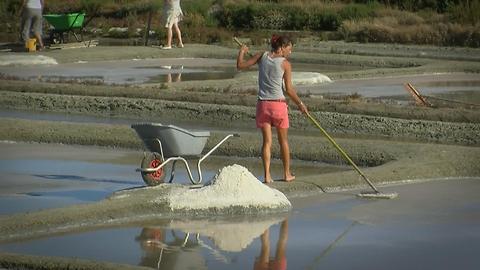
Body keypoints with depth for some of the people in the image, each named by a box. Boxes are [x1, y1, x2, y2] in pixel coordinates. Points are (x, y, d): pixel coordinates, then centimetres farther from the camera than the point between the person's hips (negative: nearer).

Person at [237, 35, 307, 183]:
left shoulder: (263, 56, 2)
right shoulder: (285, 63, -7)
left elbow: (241, 65, 5)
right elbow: (289, 89, -10)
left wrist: (242, 52, 23)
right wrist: (300, 104, 2)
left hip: (262, 104, 3)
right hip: (278, 104, -3)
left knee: (267, 141, 6)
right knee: (283, 141, 13)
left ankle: (267, 175, -2)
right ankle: (287, 173, 22)